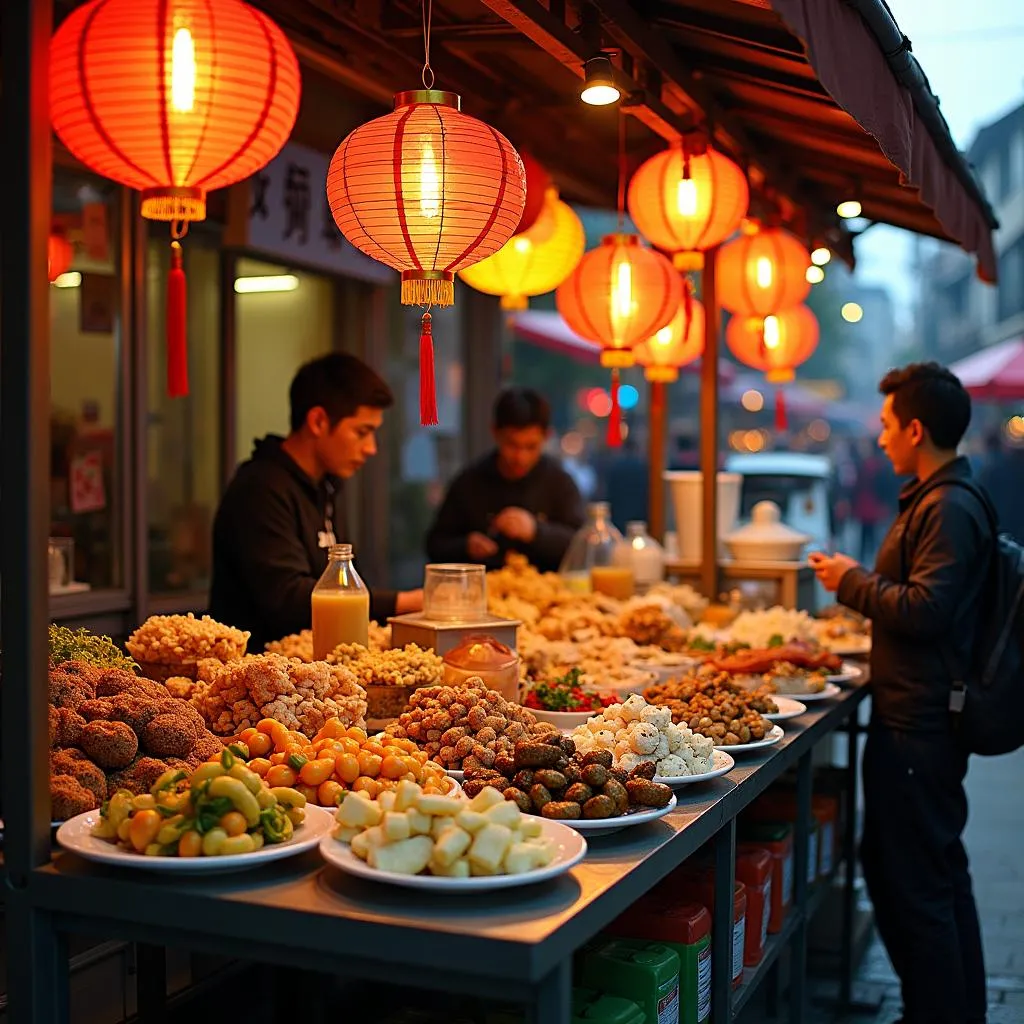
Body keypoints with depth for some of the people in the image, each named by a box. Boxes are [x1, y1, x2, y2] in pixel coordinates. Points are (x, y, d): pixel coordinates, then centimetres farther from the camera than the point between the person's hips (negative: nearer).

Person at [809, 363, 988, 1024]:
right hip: (925, 715, 11)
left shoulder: (948, 509, -18)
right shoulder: (941, 499, 15)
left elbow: (924, 609, -24)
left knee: (913, 882, -3)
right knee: (940, 874, 20)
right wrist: (862, 582, 17)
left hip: (917, 725, -11)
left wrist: (853, 583, -12)